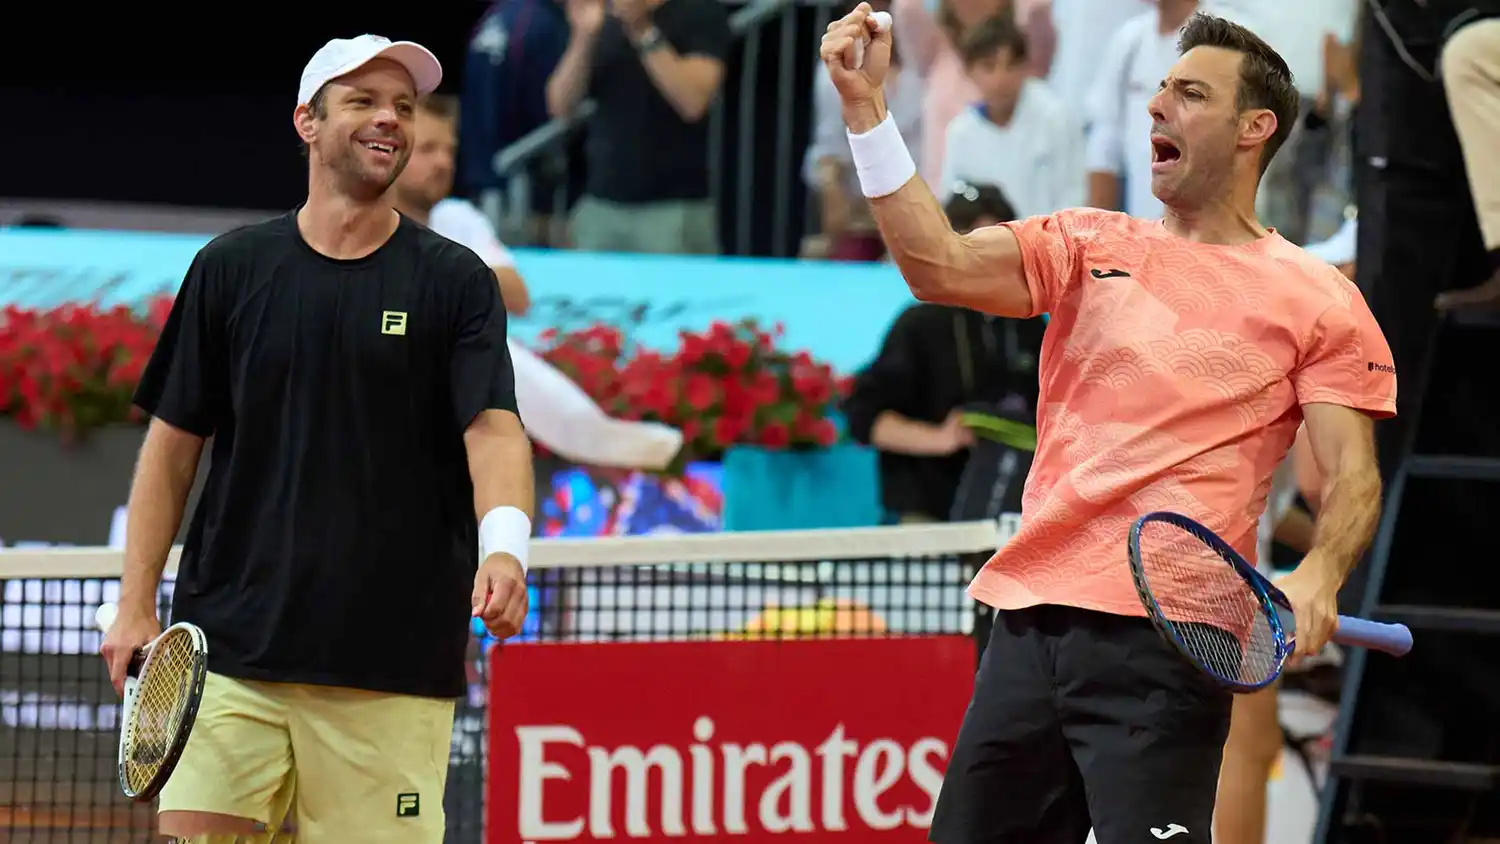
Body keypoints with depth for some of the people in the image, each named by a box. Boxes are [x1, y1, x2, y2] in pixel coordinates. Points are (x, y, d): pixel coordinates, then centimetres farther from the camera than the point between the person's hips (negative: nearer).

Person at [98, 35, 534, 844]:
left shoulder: (456, 282, 4)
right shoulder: (230, 269, 8)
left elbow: (493, 428, -8)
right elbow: (173, 442, 12)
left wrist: (504, 543, -29)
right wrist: (136, 605, 4)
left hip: (393, 668, -1)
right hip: (232, 648, 1)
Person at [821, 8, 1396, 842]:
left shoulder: (1316, 299, 4)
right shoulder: (1089, 246, 16)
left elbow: (1354, 479, -1)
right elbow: (941, 264, 1)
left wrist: (1317, 579, -22)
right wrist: (865, 108, -8)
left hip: (1165, 640, -5)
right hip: (1033, 615, 5)